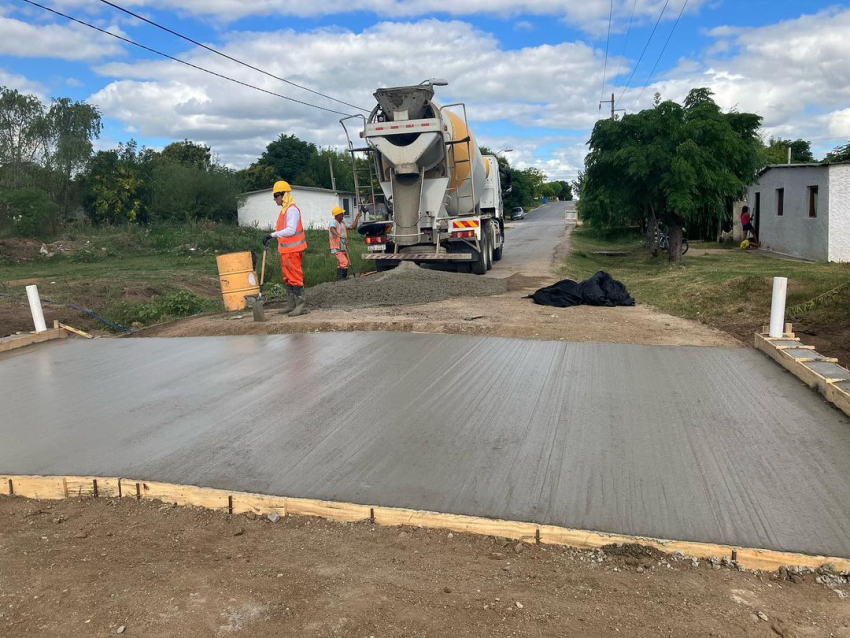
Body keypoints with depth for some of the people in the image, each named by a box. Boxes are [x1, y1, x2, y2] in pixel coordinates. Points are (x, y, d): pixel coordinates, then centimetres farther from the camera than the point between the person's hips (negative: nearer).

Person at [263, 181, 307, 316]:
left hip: (293, 250, -10)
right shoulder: (284, 210, 16)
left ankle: (300, 306, -3)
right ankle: (291, 304, 23)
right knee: (287, 277, 15)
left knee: (295, 277, -7)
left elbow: (291, 230, -26)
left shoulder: (292, 210, -16)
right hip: (285, 250, 10)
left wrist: (272, 234, -27)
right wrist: (270, 236, 10)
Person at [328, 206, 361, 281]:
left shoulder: (343, 223, 14)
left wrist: (357, 217, 11)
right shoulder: (333, 222, -12)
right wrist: (339, 236, -51)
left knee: (340, 265, 13)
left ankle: (339, 280, 21)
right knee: (344, 263, -21)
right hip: (336, 249, -9)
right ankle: (340, 279, -19)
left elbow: (353, 227, 15)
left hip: (343, 248, 9)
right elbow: (332, 229, -33)